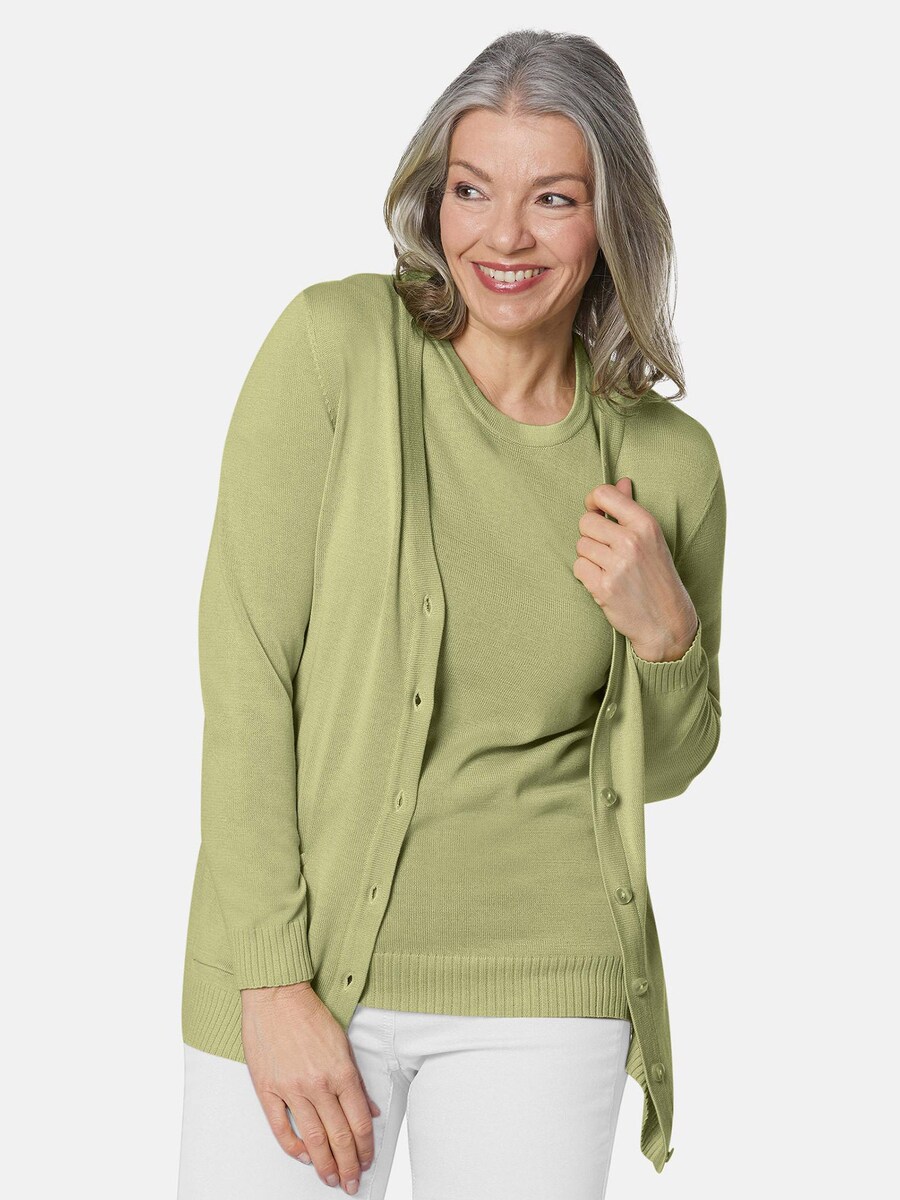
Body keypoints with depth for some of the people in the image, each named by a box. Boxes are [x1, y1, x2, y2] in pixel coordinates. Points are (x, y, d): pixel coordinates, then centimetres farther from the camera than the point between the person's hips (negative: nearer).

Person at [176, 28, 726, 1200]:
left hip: (539, 987, 2)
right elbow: (245, 668, -10)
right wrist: (273, 984, -14)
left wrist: (664, 629, -9)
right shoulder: (336, 346, -8)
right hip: (300, 953, -2)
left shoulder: (669, 459, 0)